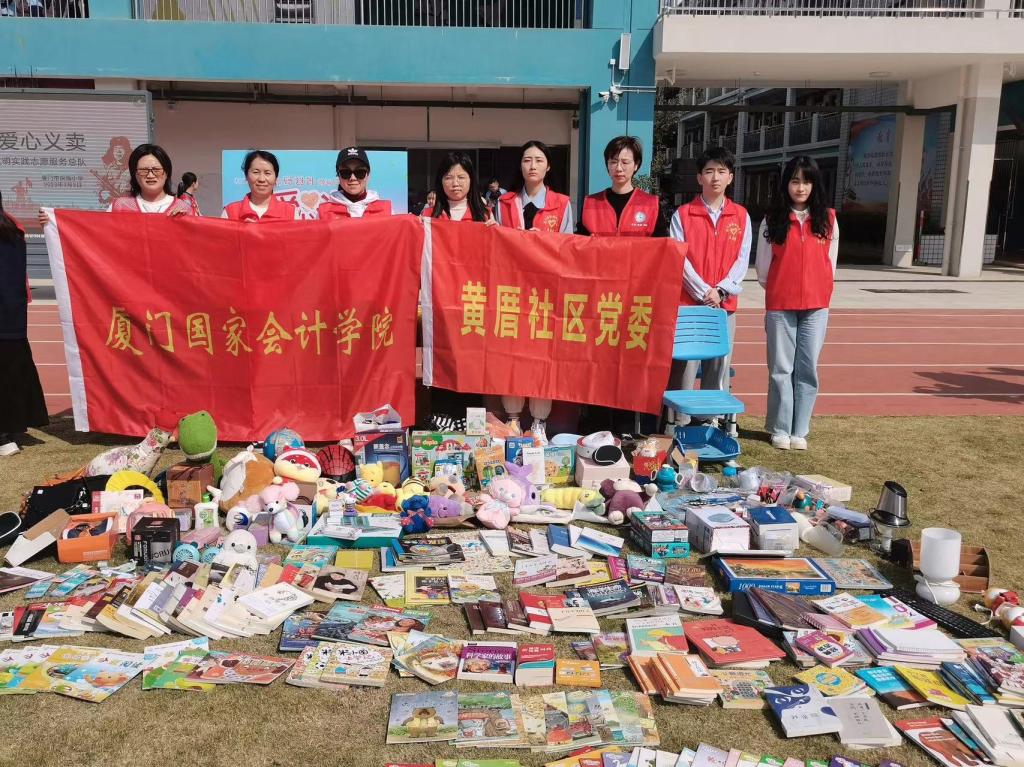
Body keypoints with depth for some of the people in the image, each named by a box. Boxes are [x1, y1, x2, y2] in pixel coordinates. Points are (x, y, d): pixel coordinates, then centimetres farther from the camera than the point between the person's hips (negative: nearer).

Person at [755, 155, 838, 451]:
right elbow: (762, 269, 6)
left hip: (816, 307, 1)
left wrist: (817, 292, 10)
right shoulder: (772, 221, 2)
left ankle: (799, 430, 12)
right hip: (779, 307, -1)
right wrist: (779, 291, 10)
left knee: (808, 369, 3)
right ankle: (780, 429, 12)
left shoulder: (827, 219, 6)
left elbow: (829, 264, 11)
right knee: (781, 369, 2)